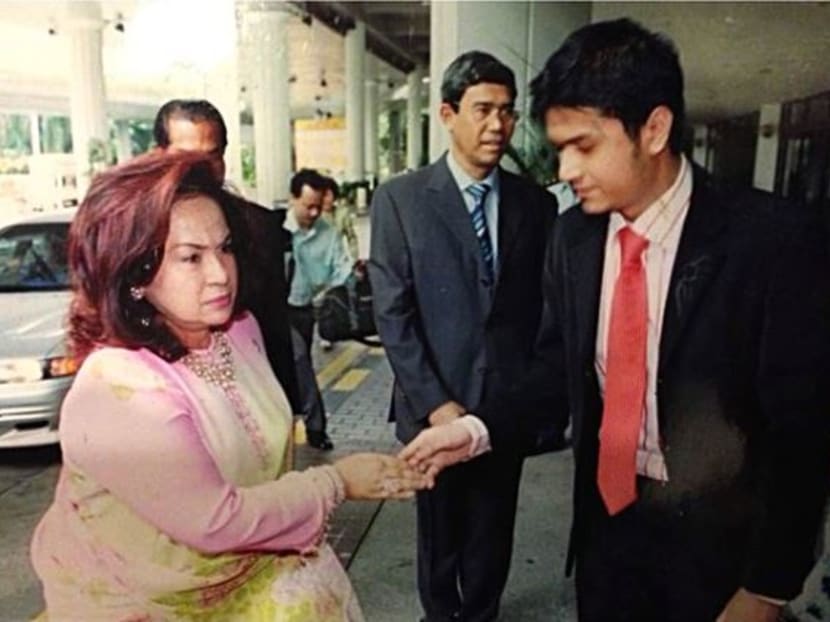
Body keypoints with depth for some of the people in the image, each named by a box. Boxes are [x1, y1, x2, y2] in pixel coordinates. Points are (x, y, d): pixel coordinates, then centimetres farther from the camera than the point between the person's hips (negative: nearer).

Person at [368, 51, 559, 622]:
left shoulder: (536, 202, 2)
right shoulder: (400, 199, -6)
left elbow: (545, 306, 3)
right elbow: (393, 314, -9)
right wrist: (434, 402, -13)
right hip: (435, 404, -1)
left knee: (493, 532, 17)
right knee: (439, 533, 19)